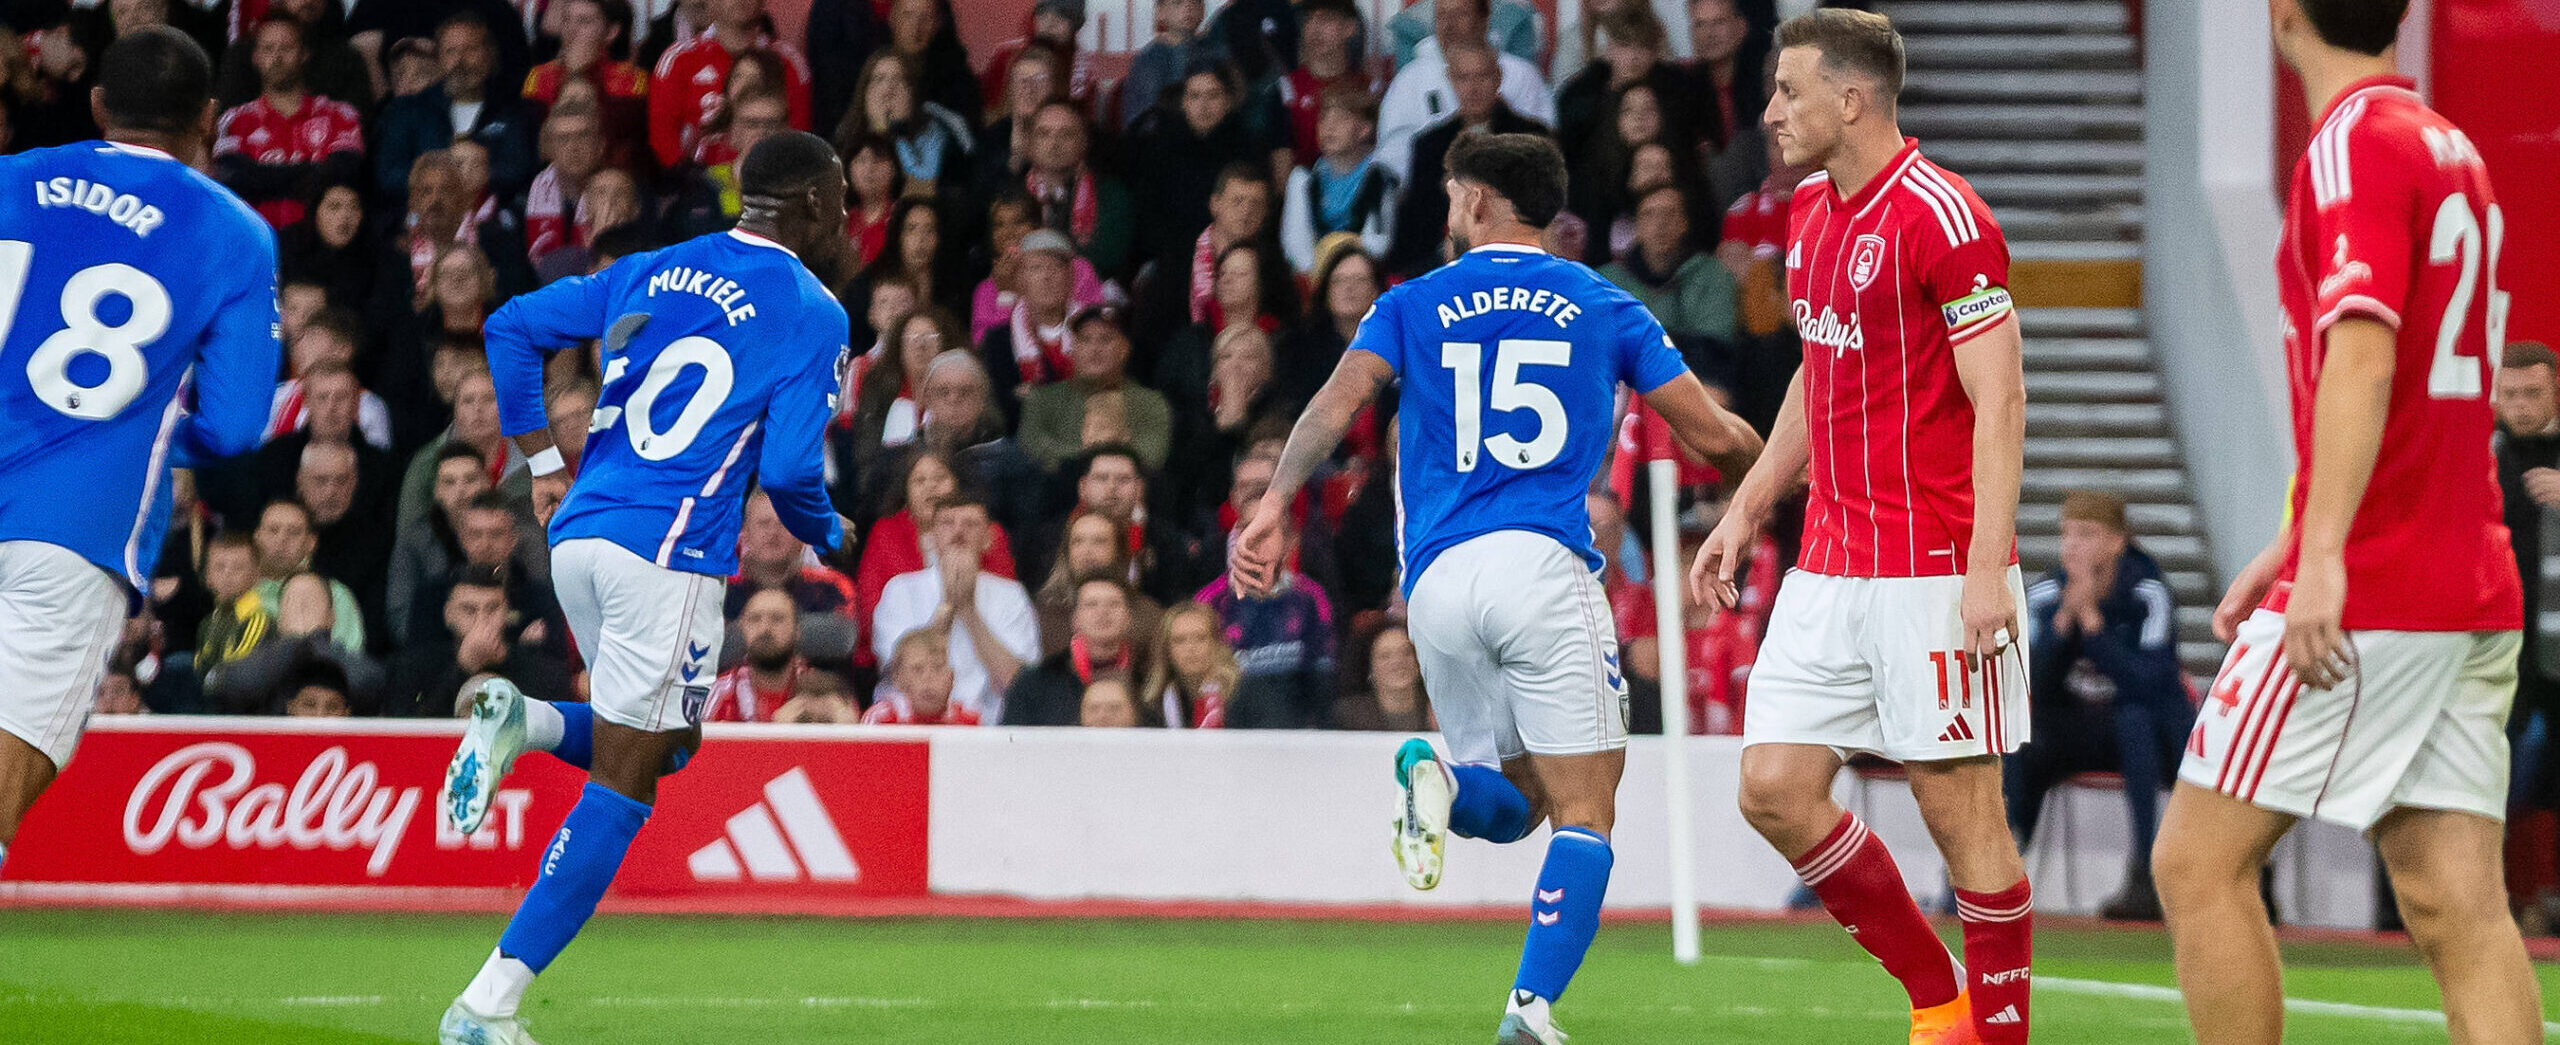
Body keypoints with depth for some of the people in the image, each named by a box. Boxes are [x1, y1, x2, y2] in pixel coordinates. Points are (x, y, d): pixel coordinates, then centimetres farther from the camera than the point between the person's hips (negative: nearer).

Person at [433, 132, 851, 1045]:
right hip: (669, 557, -7)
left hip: (579, 534, 7)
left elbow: (512, 328, 12)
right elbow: (789, 469, -9)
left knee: (660, 741, 25)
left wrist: (544, 464, 15)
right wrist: (827, 535, 12)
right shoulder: (812, 316, -3)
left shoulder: (649, 273, 14)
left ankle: (525, 722, -4)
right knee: (622, 782, -3)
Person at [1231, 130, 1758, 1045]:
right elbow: (1714, 437, 12)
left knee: (1517, 801, 17)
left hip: (1438, 583, 3)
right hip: (1542, 561, -3)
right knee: (1583, 813, -1)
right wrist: (1766, 458, 33)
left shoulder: (1413, 306, 13)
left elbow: (1337, 402, -4)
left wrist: (1273, 507, -13)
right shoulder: (1604, 307, 11)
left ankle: (1444, 781, -17)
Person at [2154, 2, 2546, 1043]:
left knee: (2199, 861, 0)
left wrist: (2324, 556, -31)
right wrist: (2285, 552, 31)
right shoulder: (2451, 148, 18)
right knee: (2457, 908, 1)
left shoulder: (2355, 145, -10)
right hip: (2476, 601, 8)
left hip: (2367, 604, -8)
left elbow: (2362, 360, -24)